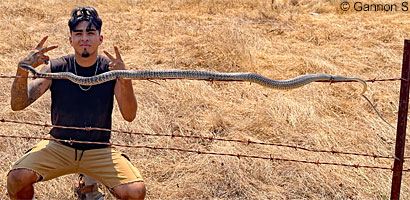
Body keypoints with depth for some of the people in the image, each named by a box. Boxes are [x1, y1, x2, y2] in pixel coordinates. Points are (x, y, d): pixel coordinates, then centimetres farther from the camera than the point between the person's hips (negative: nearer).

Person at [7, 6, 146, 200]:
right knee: (17, 178, -25)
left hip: (99, 151, 0)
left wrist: (125, 81, -32)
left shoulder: (111, 69, -7)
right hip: (58, 146, 0)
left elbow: (129, 116, -14)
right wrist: (23, 69, -31)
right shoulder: (55, 68, -7)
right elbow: (18, 104, -13)